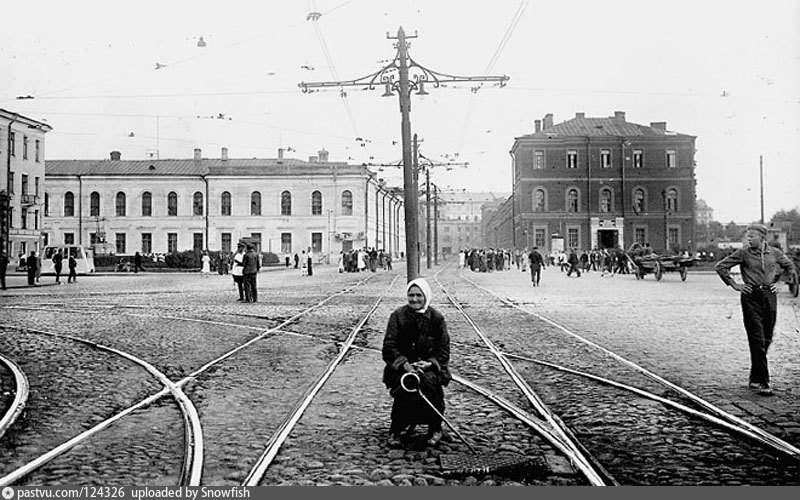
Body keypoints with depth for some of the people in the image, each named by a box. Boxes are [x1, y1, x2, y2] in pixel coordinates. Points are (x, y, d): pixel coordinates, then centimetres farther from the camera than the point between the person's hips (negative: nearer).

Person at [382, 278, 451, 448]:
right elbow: (389, 346, -5)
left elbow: (444, 349, 2)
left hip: (430, 366, 0)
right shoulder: (398, 316, 2)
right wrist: (404, 364, -21)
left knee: (429, 381, -32)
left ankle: (435, 428, -10)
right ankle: (396, 430, -11)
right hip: (401, 365, 0)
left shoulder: (436, 318, 3)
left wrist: (429, 363, -16)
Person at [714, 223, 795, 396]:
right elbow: (720, 267, 0)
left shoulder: (775, 253, 6)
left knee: (766, 340, 9)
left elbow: (790, 267, 24)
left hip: (770, 296, 4)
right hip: (751, 297, -4)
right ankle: (763, 383, -8)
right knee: (757, 340, -8)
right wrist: (734, 285, -2)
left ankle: (755, 378, 25)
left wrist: (779, 283, 13)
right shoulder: (743, 253, -3)